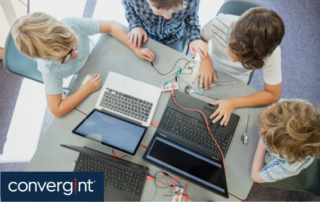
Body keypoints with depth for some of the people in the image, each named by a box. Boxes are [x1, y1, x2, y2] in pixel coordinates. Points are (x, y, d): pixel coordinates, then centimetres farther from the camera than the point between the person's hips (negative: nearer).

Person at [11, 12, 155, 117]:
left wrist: (136, 48, -35)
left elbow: (110, 26, -29)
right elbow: (56, 111, -36)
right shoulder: (49, 69, -42)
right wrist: (87, 89, -39)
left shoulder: (71, 24, -42)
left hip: (93, 54, 3)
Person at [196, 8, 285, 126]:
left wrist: (233, 103, -31)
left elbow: (273, 95, -21)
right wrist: (205, 59, -29)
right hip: (208, 70, 1)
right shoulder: (218, 24, -34)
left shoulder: (271, 53, -34)